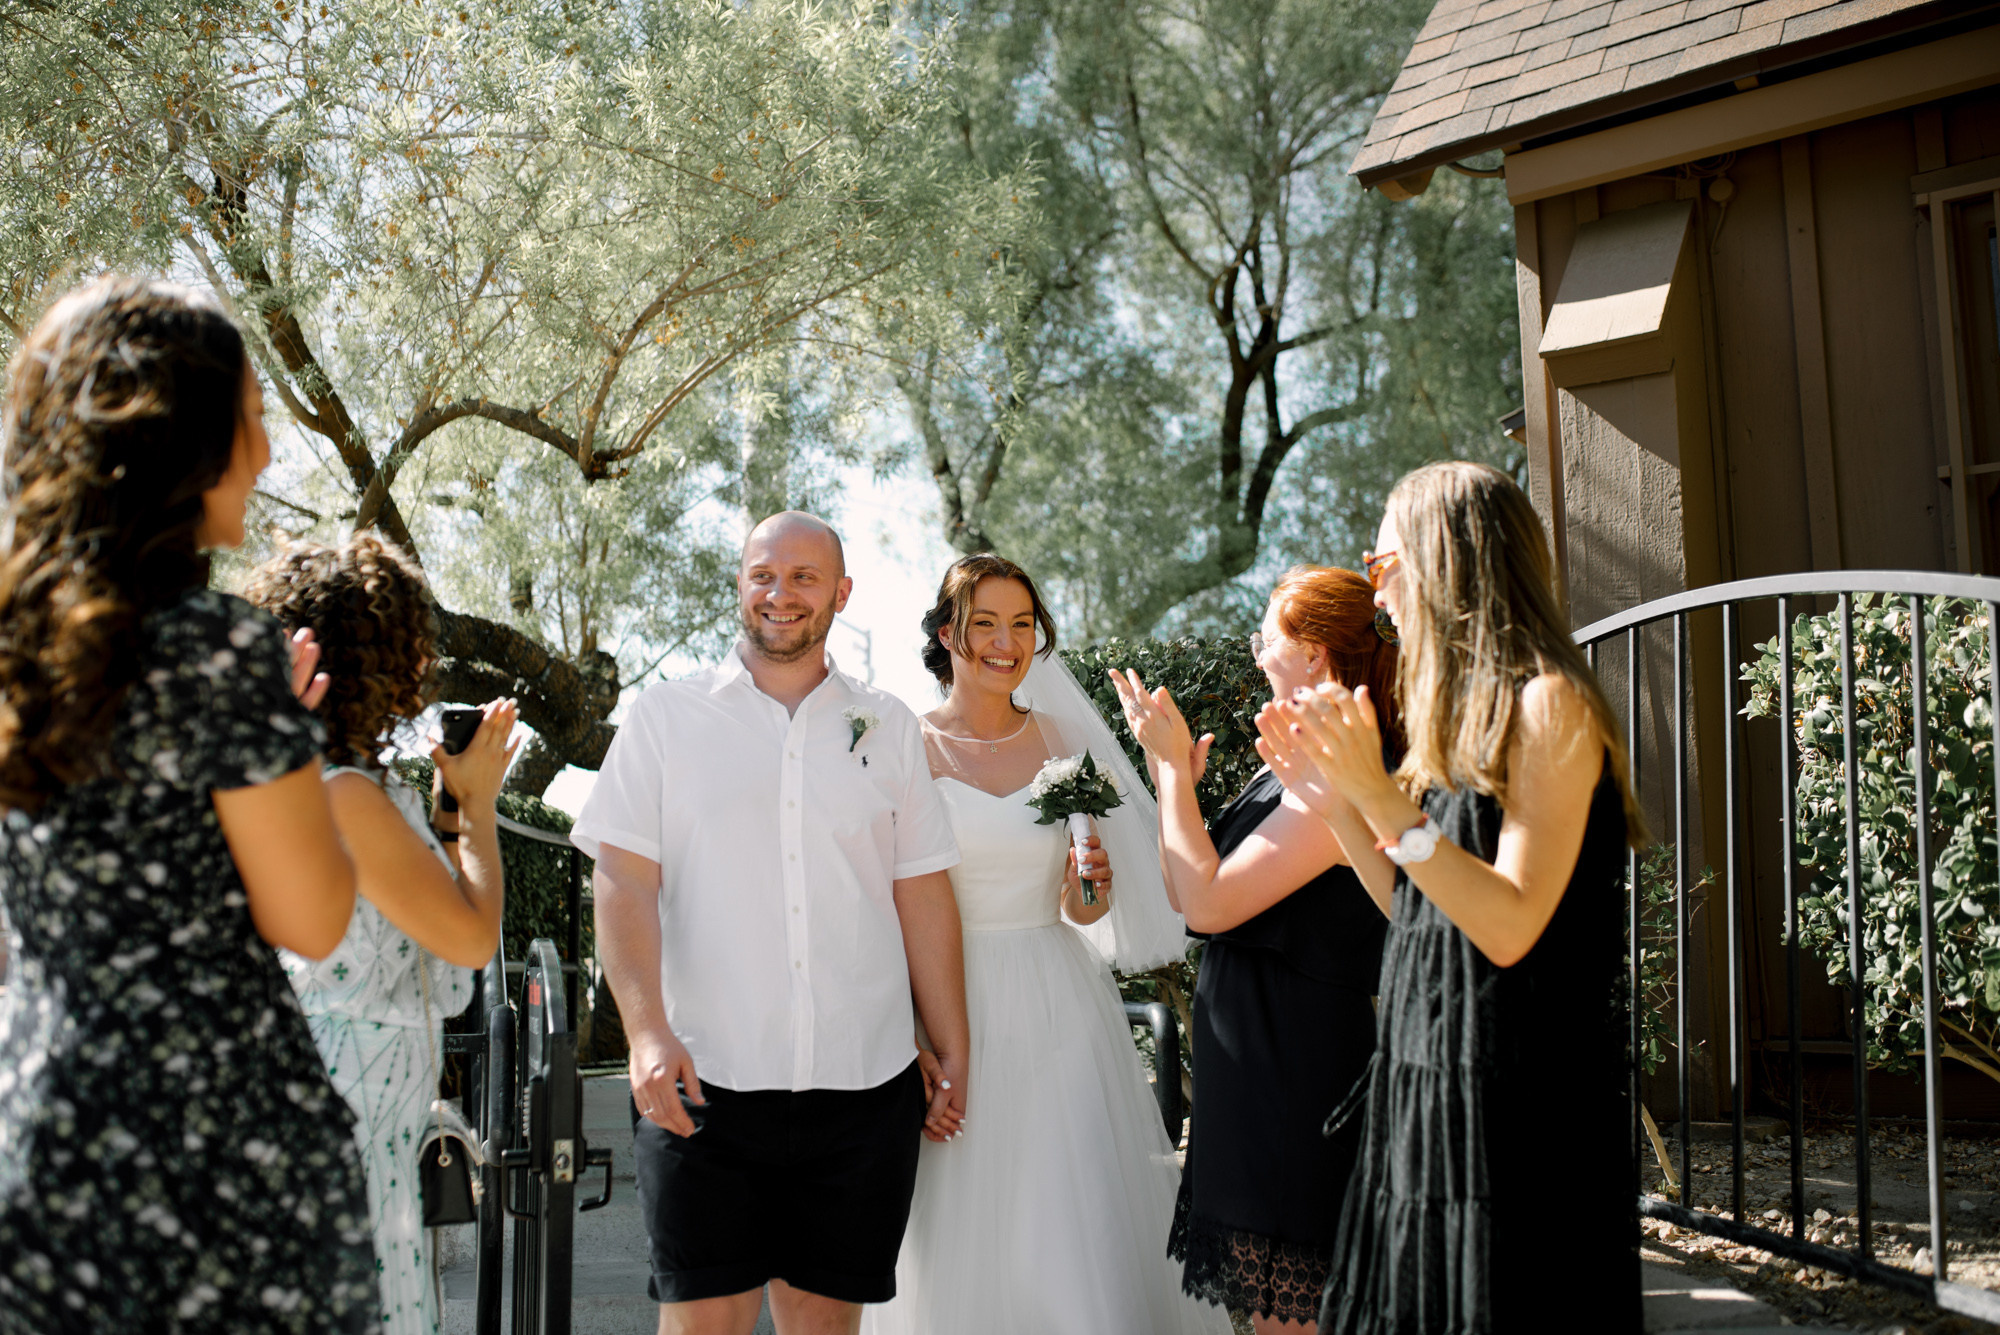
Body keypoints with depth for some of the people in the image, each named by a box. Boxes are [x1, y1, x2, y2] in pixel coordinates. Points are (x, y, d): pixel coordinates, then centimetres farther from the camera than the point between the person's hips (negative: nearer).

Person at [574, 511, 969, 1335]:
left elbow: (924, 900, 12)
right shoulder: (665, 718, 6)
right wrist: (648, 1031, -14)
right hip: (703, 1082, -2)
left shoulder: (887, 727, 12)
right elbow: (624, 885, -1)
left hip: (862, 1084, 2)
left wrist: (954, 1057, 10)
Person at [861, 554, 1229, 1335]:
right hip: (953, 1005, -2)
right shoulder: (909, 748, -2)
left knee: (1078, 1236, 1)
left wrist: (1090, 883, -7)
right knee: (961, 1235, 4)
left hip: (1058, 1005, 3)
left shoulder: (1062, 743, 7)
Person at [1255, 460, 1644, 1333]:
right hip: (1429, 1087, 9)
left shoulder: (1545, 703, -13)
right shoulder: (1463, 711, 14)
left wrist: (1383, 799, -24)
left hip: (1515, 1098, -9)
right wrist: (1332, 801, 7)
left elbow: (1510, 926, -21)